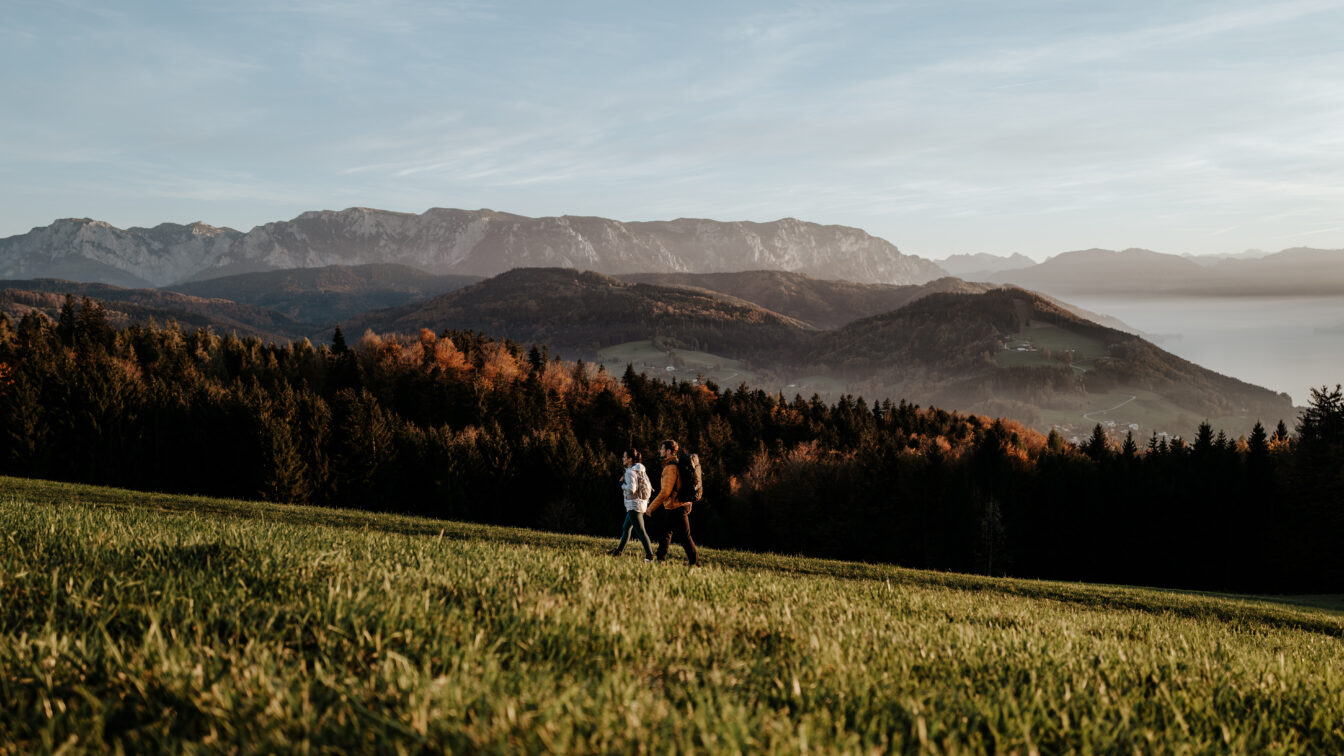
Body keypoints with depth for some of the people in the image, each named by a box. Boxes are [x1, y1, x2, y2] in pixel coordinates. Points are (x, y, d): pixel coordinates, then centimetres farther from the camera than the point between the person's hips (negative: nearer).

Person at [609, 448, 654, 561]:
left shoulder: (630, 472, -16)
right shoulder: (641, 470, 11)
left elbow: (631, 489, -24)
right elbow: (648, 486, 13)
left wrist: (622, 483, -10)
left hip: (634, 504, -10)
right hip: (642, 503, 10)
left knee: (640, 531, -8)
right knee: (626, 527, 20)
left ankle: (650, 555, -9)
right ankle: (619, 550, 30)